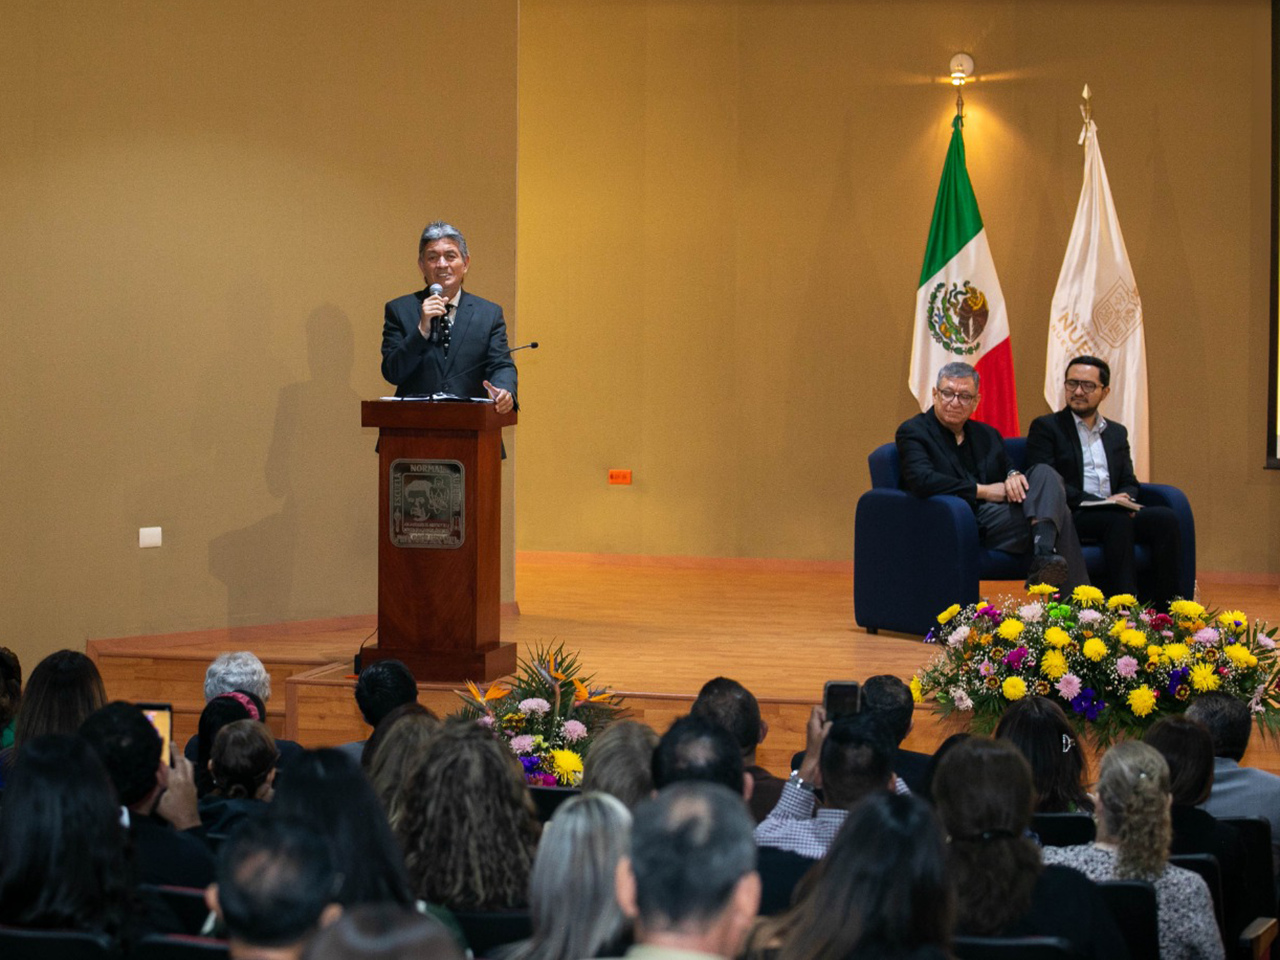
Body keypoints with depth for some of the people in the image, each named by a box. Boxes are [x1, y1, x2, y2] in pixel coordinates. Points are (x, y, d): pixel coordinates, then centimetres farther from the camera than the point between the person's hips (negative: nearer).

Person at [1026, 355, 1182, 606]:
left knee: (1166, 518, -23)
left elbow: (1129, 482, 20)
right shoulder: (1045, 427, 7)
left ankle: (1164, 610, -26)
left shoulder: (1117, 432, 25)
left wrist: (1125, 499, -7)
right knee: (1118, 520, -35)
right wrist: (1100, 502, -16)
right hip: (1069, 518, -5)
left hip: (1116, 516, 6)